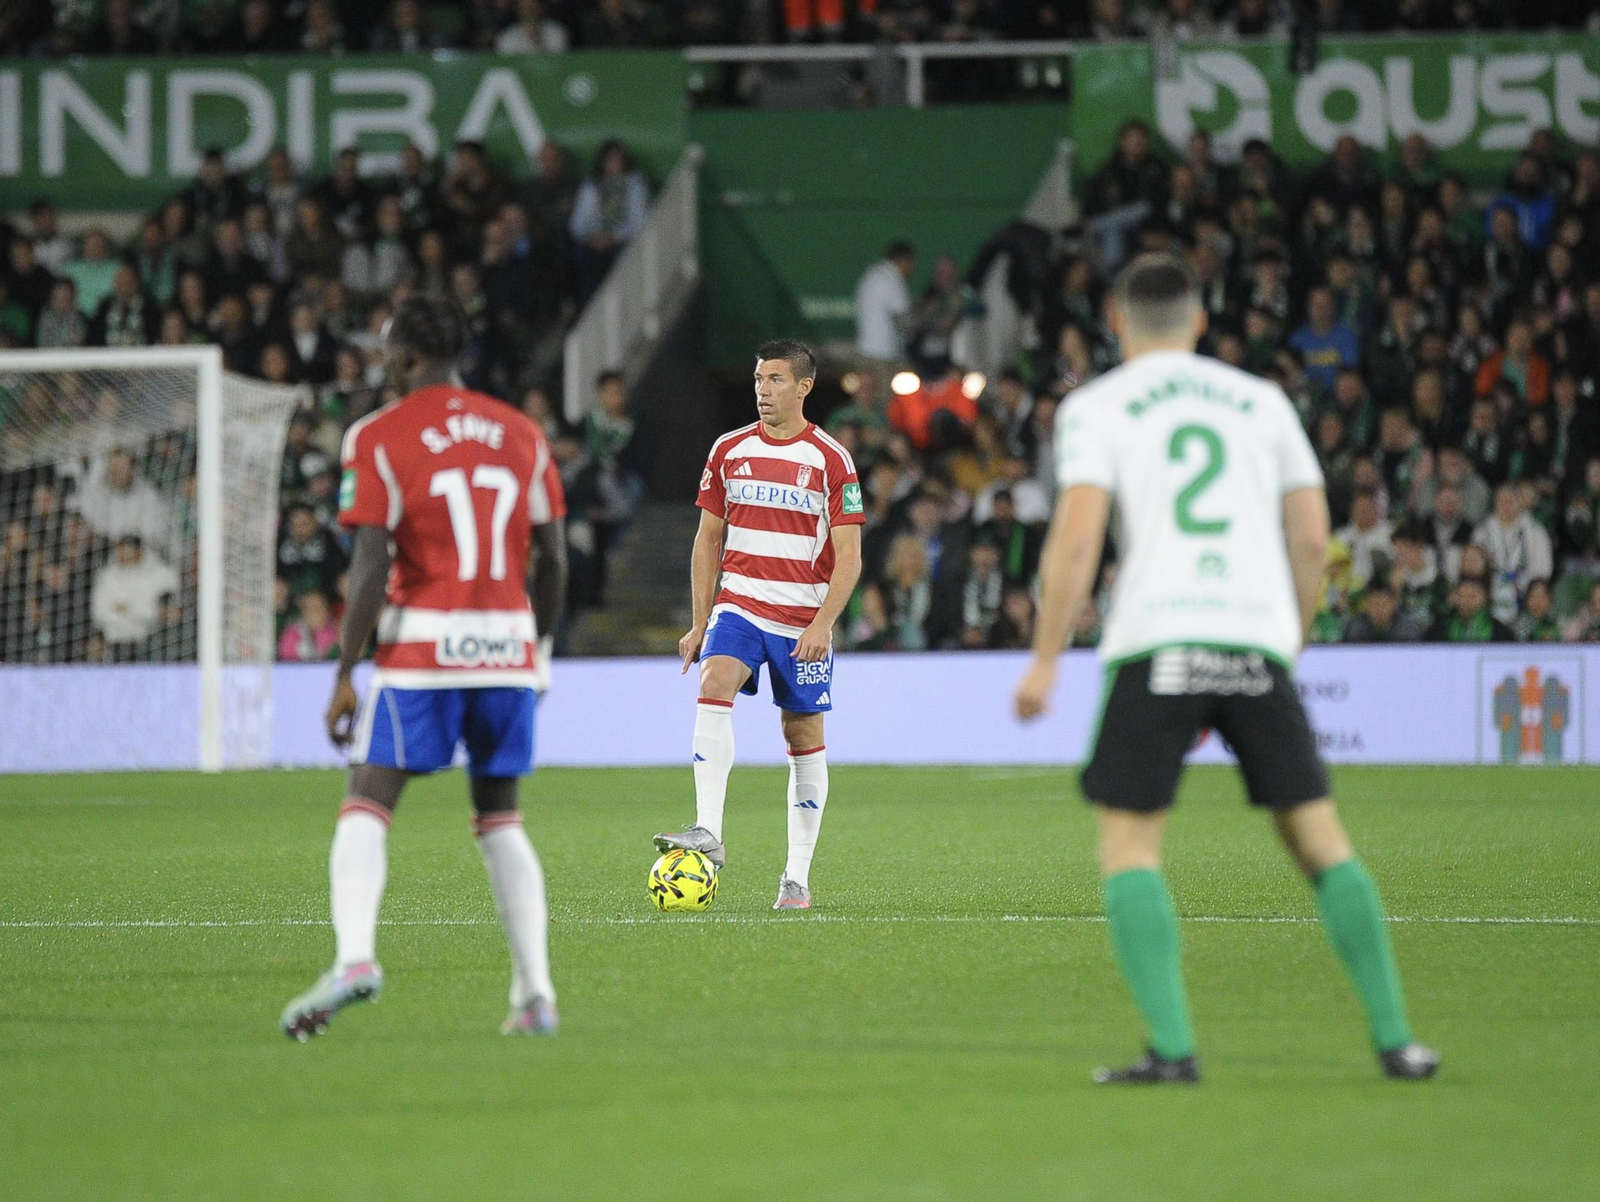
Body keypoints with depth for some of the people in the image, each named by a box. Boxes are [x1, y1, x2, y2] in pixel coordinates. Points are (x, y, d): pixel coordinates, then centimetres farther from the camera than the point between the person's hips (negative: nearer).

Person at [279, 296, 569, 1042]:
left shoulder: (379, 438, -3)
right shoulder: (520, 434, 11)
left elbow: (370, 568, -9)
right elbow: (552, 560, 12)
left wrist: (344, 675, -6)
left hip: (422, 644, -4)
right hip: (509, 644, 4)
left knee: (366, 806, -2)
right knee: (500, 819, 13)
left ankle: (354, 957, -24)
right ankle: (536, 994, 4)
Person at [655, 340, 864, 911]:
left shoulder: (831, 460, -3)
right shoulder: (729, 450, 7)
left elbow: (848, 558, -5)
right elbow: (708, 540, 13)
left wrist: (822, 625, -17)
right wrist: (700, 623, 8)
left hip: (805, 621, -2)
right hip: (739, 606, 2)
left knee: (804, 740, 3)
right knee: (713, 687, -25)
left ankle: (798, 878, 10)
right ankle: (708, 833, -35)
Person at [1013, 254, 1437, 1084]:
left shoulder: (1096, 407, 7)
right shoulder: (1260, 400, 17)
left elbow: (1076, 539, -4)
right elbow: (1311, 539, 13)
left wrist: (1044, 661, 1)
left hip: (1155, 645, -3)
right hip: (1258, 640, 3)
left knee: (1128, 847, 2)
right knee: (1319, 838, 9)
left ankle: (1172, 1047, -12)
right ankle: (1393, 1039, 6)